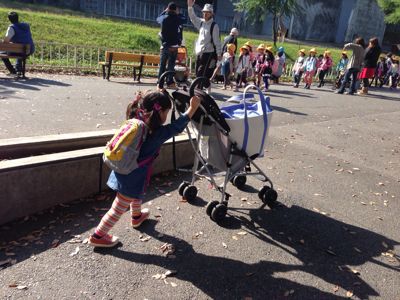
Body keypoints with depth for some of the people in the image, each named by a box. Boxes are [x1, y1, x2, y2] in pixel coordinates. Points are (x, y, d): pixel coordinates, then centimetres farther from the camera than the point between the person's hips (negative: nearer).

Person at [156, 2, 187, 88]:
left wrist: (164, 11, 25)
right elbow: (185, 19, 14)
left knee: (162, 64, 9)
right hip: (174, 46, -2)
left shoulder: (163, 18, 0)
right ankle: (170, 82, 4)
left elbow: (158, 19, 23)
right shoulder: (176, 18, -6)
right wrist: (178, 13, 23)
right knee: (171, 65, 3)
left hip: (164, 45, 2)